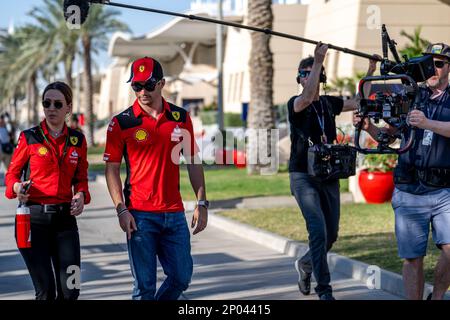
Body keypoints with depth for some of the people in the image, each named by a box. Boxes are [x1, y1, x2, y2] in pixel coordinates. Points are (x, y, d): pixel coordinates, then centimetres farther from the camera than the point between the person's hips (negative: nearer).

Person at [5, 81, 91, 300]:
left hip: (65, 218, 3)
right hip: (33, 218, -3)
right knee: (46, 292, -4)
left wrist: (81, 195, -5)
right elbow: (12, 173, 5)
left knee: (70, 290, -1)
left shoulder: (77, 140, 8)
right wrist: (17, 187, -17)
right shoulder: (29, 138, -1)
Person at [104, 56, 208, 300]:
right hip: (140, 215, -3)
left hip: (174, 213, 3)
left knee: (181, 277, 6)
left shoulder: (181, 118, 6)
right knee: (145, 285, 0)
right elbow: (112, 169, -1)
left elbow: (193, 162, 12)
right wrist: (121, 209, -10)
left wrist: (201, 203, 7)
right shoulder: (121, 123, -2)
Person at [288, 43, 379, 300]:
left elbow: (360, 102, 21)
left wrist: (371, 71, 14)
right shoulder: (295, 104, -7)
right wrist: (318, 60, -33)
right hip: (303, 175, -6)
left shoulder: (329, 103, 11)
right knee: (318, 230, -17)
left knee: (331, 234, 10)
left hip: (329, 176, 6)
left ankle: (305, 264, 38)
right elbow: (307, 98, -30)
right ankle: (324, 290, -10)